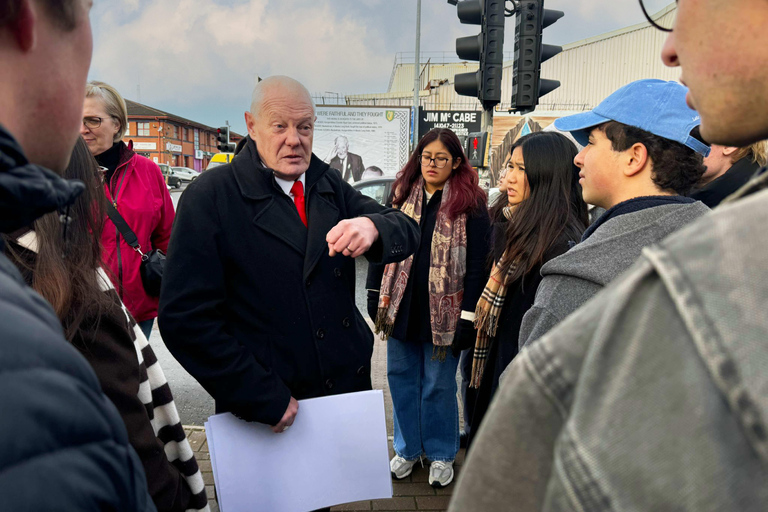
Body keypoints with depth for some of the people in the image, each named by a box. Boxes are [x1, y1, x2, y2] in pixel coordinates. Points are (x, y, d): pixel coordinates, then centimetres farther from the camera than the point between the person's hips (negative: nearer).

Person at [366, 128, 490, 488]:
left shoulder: (470, 203, -7)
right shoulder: (402, 195, 6)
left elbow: (477, 263, -9)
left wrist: (468, 315, -13)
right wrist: (375, 294, 8)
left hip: (442, 311, -4)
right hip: (400, 306, 4)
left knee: (438, 384, 9)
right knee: (401, 378, 14)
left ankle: (441, 454, 30)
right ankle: (408, 447, 34)